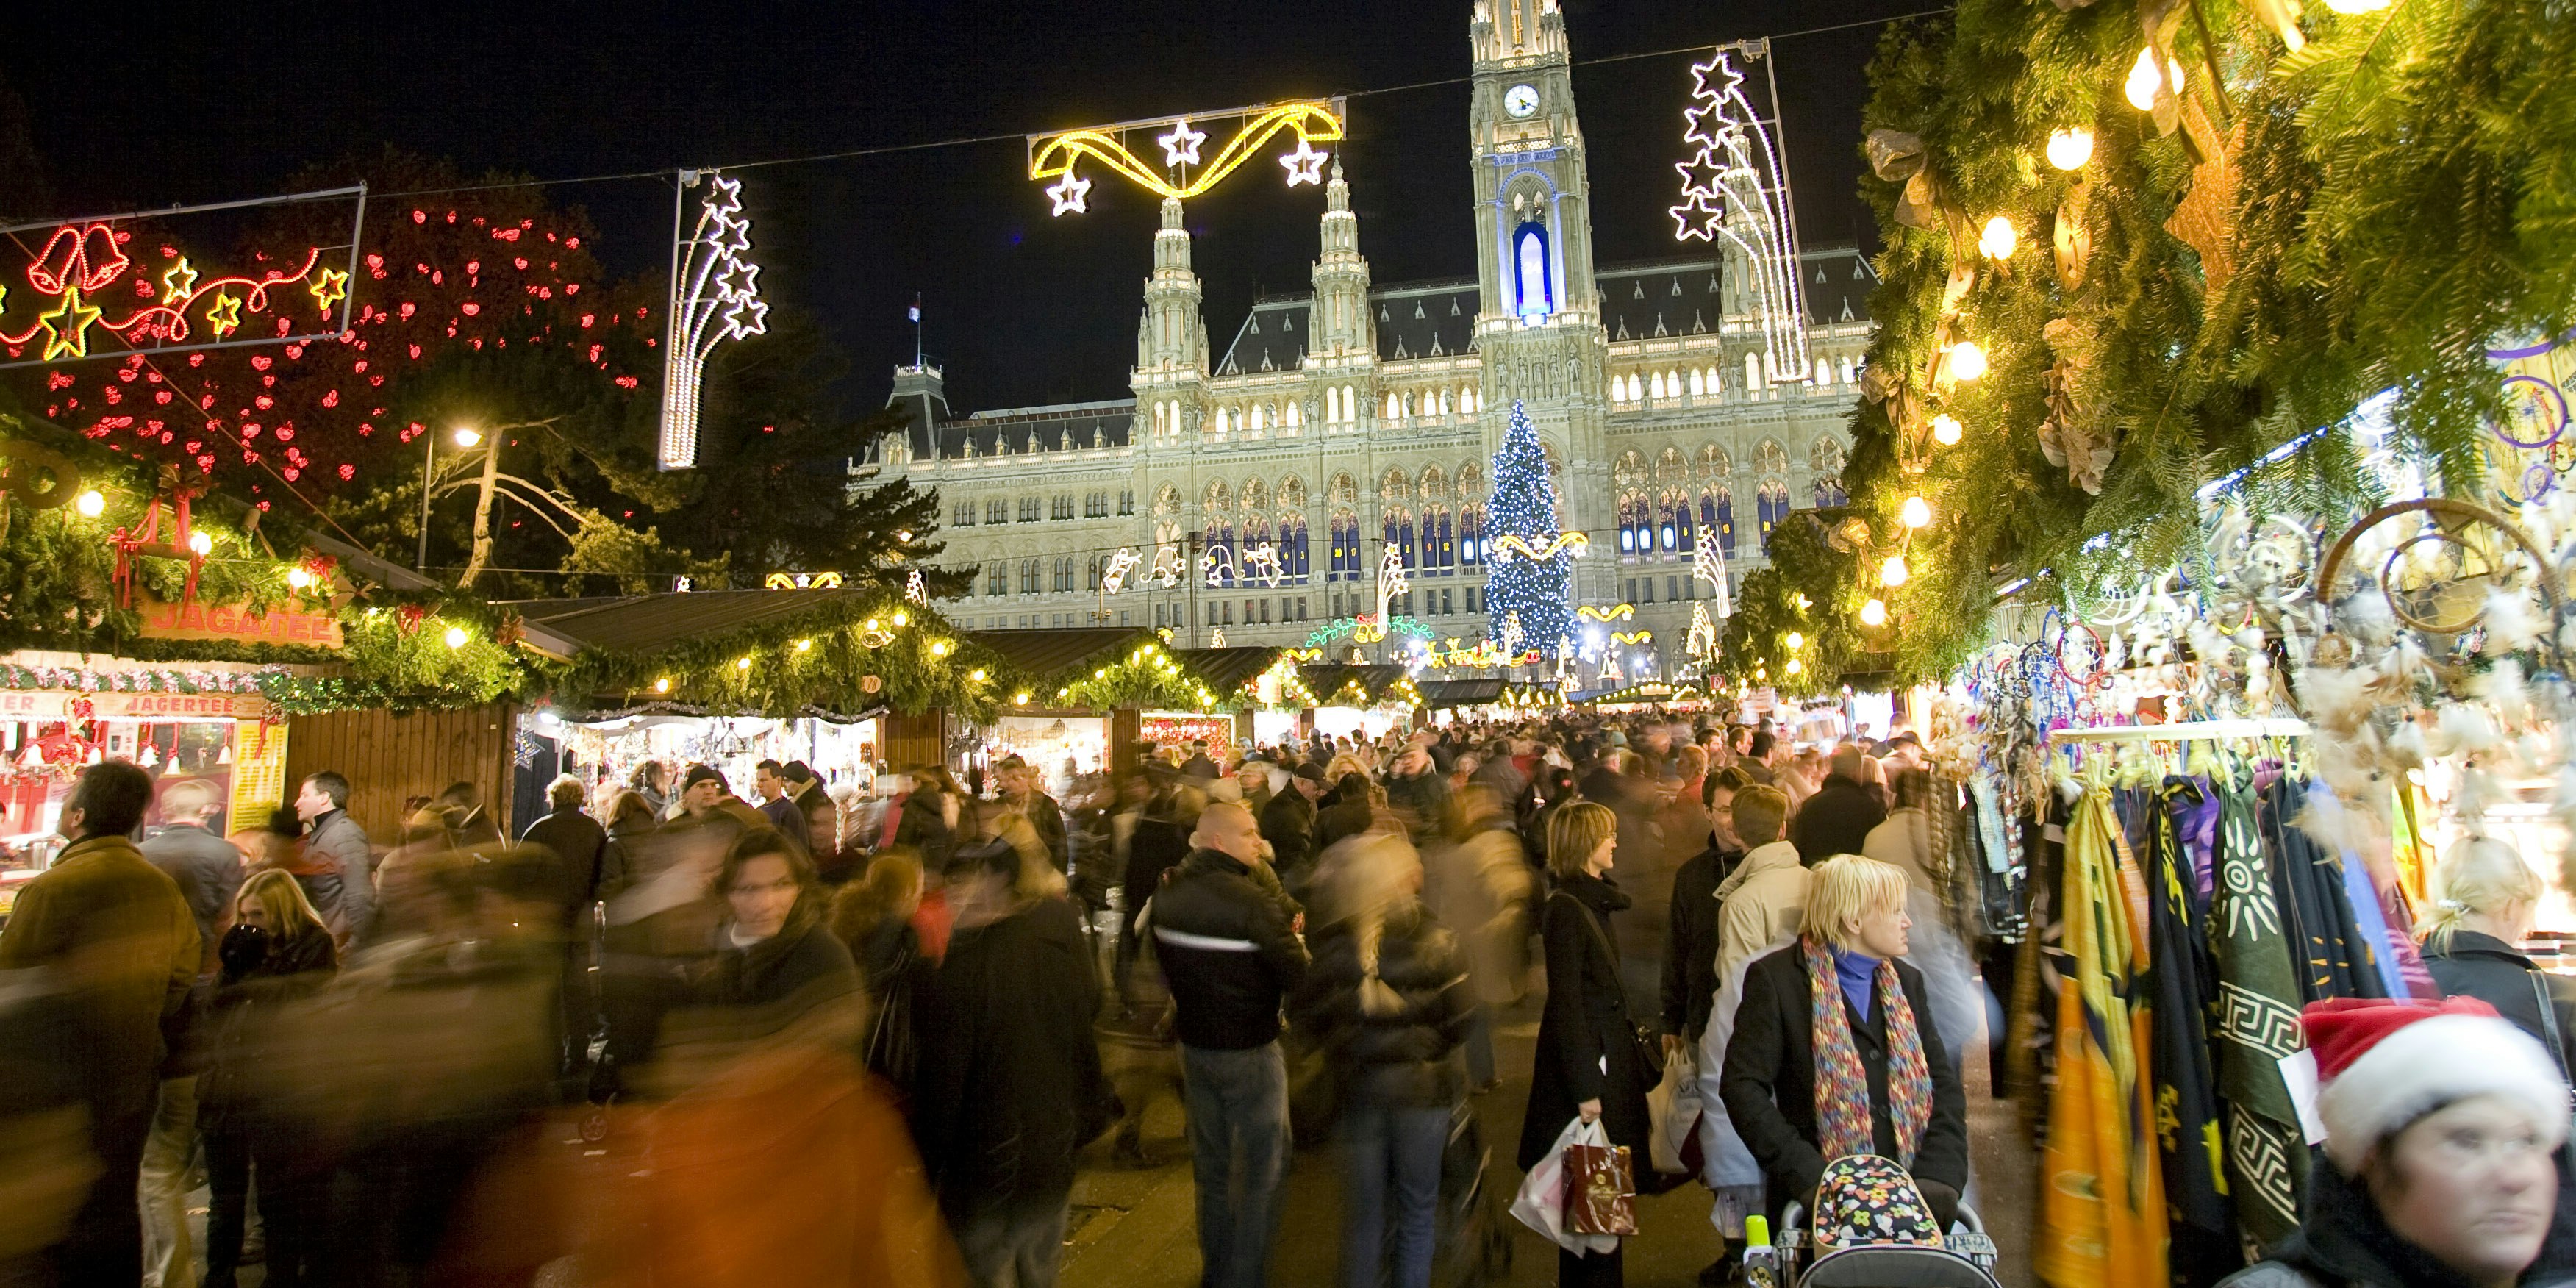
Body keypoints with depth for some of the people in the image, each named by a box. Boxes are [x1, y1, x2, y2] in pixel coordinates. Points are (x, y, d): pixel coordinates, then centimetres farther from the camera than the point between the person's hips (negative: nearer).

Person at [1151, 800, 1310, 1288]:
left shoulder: (1168, 894, -1)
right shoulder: (1251, 900, -26)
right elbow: (1296, 974, -22)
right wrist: (1291, 936, -4)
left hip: (1194, 1043, 7)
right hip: (1249, 1050, -7)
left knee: (1211, 1165, 21)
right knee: (1264, 1167, 9)